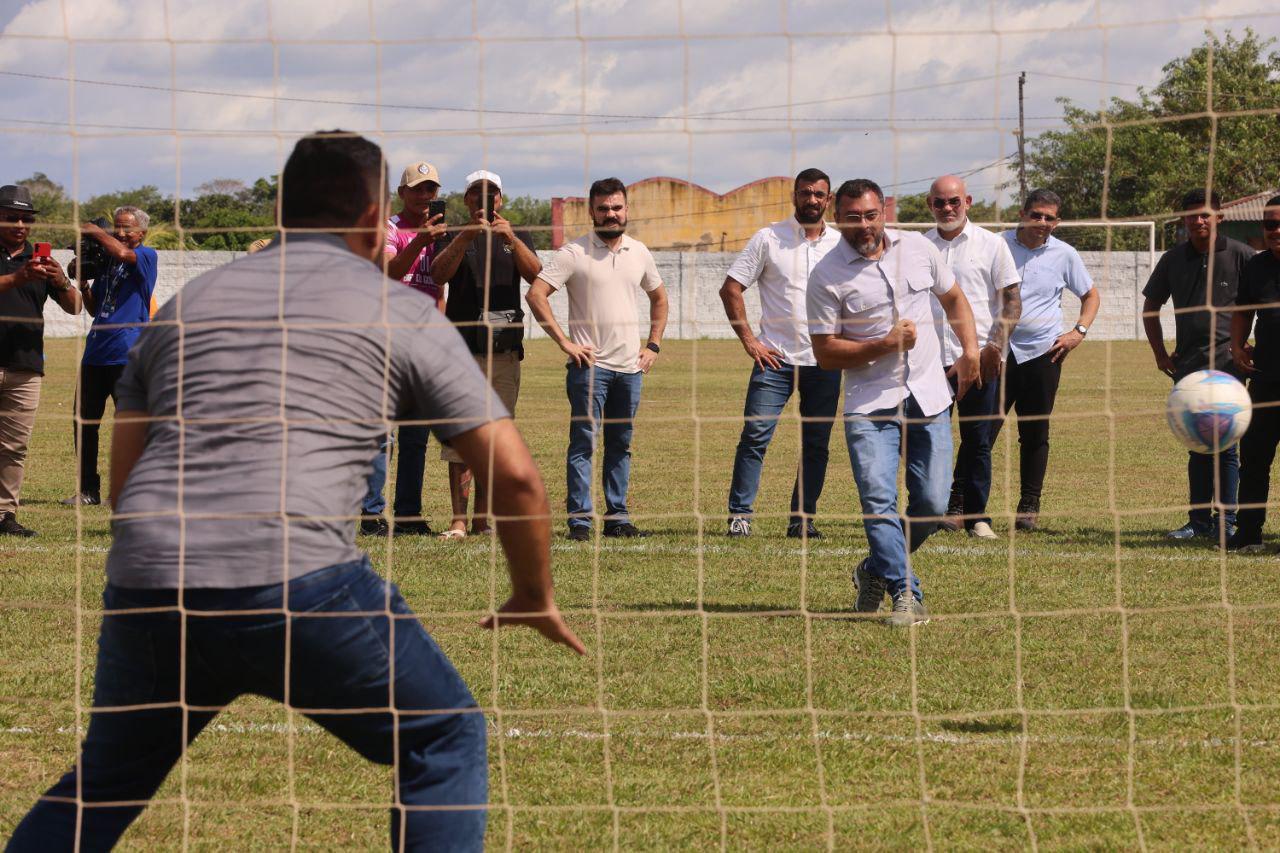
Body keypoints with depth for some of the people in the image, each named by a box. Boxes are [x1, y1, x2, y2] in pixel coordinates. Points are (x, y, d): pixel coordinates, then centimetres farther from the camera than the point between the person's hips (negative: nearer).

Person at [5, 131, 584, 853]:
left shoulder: (188, 305, 24)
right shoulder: (400, 313, 11)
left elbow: (123, 478, 27)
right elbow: (514, 472, 8)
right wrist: (535, 597, 23)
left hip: (146, 591, 5)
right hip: (297, 587, -5)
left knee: (104, 783, 26)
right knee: (447, 743, 14)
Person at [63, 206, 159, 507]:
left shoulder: (147, 256, -2)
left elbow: (121, 252, -24)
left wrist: (94, 232, -10)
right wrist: (83, 284, 4)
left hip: (128, 355, -7)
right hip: (96, 352, 7)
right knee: (83, 422, 7)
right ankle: (88, 490, 16)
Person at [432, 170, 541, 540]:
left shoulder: (518, 238, 16)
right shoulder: (456, 238, 11)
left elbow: (534, 273, -4)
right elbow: (439, 274, -9)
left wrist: (509, 236, -20)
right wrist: (468, 234, -21)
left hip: (505, 351, 2)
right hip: (462, 347, -2)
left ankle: (483, 518, 8)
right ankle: (459, 520, -10)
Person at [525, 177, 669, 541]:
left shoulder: (639, 253, 11)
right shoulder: (574, 253, -6)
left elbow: (658, 298, 26)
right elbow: (535, 294, -12)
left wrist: (653, 345, 15)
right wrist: (563, 341, -13)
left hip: (630, 366, 5)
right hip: (589, 364, -5)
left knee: (621, 445, 10)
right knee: (583, 442, -8)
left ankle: (617, 517, 16)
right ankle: (579, 521, -8)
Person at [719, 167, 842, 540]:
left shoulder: (841, 245, 8)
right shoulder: (769, 239, 0)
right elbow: (731, 288, 1)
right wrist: (748, 340, -6)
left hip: (825, 362, 3)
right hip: (775, 357, -3)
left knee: (816, 445, 4)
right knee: (755, 436, -10)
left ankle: (803, 519, 11)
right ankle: (739, 515, -5)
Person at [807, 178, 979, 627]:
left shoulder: (918, 248, 5)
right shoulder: (827, 276, -7)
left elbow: (954, 298, 20)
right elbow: (825, 352, -8)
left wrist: (970, 350, 6)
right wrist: (887, 344, -18)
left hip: (929, 399, 4)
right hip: (869, 404, -3)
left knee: (932, 505, 3)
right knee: (878, 500, -19)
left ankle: (878, 570, 25)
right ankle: (907, 595, -17)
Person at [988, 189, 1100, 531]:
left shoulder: (1064, 255, 5)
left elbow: (1091, 296, 17)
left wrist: (1079, 332, 2)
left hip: (1042, 353, 1)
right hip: (998, 350, -1)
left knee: (1035, 435, 6)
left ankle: (1029, 507, 14)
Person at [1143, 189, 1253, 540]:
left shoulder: (1239, 255, -2)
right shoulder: (1174, 259, 10)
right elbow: (1150, 306, 22)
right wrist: (1160, 354, 14)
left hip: (1226, 361, -4)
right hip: (1188, 364, 4)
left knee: (1223, 443, -7)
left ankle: (1226, 520, -1)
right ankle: (1199, 520, 13)